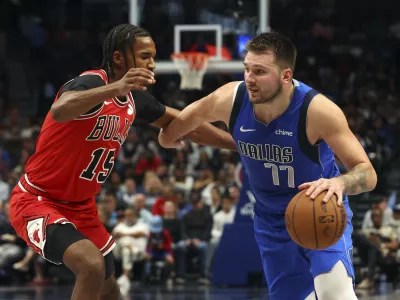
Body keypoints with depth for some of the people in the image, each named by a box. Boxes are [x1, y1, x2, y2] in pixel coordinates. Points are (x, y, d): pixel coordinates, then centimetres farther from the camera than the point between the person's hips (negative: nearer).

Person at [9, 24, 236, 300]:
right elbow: (59, 110, -48)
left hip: (81, 206, 9)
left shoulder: (134, 97, 1)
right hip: (38, 201, -9)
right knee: (92, 266, -29)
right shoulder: (91, 83, -24)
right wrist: (116, 87, -59)